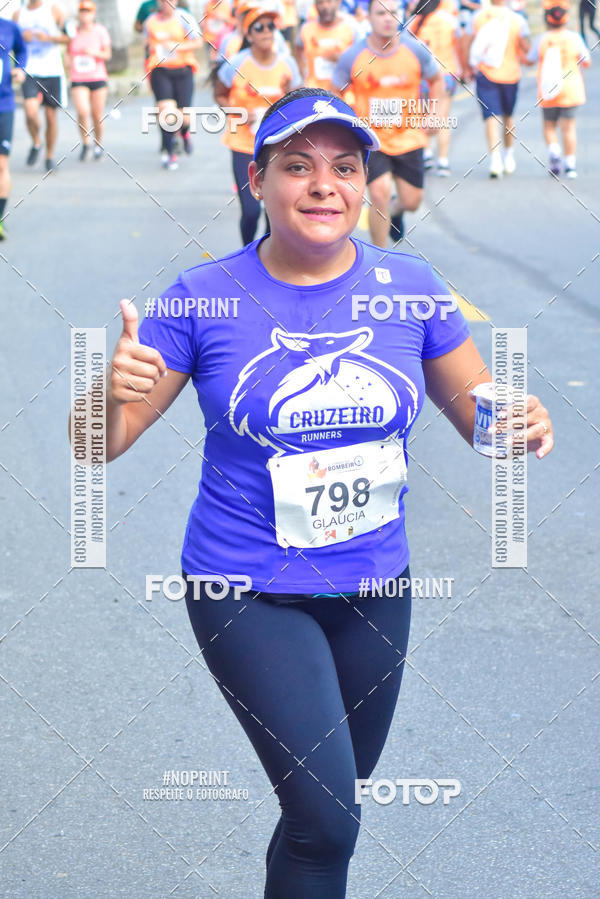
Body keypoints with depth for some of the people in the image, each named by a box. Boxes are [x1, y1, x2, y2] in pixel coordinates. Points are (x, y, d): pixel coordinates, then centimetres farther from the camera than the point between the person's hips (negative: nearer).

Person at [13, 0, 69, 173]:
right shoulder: (18, 14, 8)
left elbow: (70, 37, -1)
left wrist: (48, 38, -16)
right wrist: (22, 38, -5)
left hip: (52, 72, -1)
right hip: (30, 72, 1)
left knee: (51, 115, 5)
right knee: (31, 113, -18)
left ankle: (49, 156, 20)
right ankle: (36, 144, 10)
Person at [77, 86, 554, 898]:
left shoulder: (408, 288, -3)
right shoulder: (207, 299, -11)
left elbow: (481, 415, 6)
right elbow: (99, 444, -8)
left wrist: (523, 426, -18)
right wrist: (113, 392, -32)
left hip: (373, 588, 4)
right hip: (250, 597, -4)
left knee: (332, 808, 18)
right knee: (326, 817, -13)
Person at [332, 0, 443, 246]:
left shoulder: (416, 51, -6)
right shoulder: (352, 57, -10)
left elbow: (436, 80, 12)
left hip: (408, 139, 2)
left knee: (411, 201, 6)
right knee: (379, 193, -19)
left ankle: (396, 213, 46)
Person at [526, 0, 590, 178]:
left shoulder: (542, 40, -7)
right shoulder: (574, 38, -8)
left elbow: (529, 61, 5)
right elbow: (586, 63, 0)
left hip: (548, 93, 0)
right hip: (570, 89, 0)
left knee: (549, 126, 16)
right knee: (568, 127, 3)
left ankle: (554, 151, -7)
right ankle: (570, 165, 1)